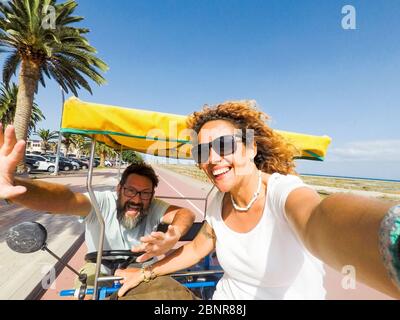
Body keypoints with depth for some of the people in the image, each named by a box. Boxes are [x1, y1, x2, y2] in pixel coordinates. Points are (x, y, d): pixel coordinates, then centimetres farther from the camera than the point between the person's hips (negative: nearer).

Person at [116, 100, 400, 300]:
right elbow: (196, 249, 6)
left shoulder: (285, 191, -28)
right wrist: (146, 273, 11)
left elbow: (322, 221, -51)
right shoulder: (219, 203, -9)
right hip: (226, 296, 5)